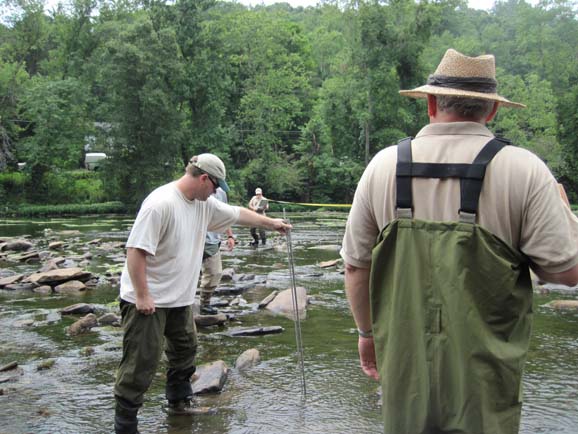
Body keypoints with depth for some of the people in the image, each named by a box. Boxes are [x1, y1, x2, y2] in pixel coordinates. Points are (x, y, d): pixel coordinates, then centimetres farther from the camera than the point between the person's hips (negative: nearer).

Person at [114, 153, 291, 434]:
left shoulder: (204, 204, 5)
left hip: (179, 298, 9)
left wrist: (271, 223, 29)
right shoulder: (161, 203, -22)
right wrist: (142, 296, -24)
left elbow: (238, 214, 21)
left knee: (185, 350, 21)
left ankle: (179, 402, 40)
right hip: (147, 301, -9)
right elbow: (135, 250, -24)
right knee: (141, 364, -5)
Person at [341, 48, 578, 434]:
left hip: (405, 367, 2)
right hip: (484, 381, -2)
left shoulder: (384, 165, -3)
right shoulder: (523, 170, -12)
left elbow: (356, 266, 2)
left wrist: (367, 331, 17)